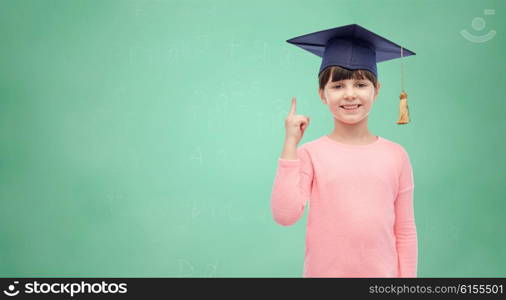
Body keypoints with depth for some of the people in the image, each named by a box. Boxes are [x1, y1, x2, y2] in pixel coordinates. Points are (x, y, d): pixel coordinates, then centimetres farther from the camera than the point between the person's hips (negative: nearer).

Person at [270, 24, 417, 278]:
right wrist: (290, 143, -17)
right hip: (325, 272, -1)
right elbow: (285, 215, -18)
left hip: (382, 274, 1)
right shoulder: (310, 153, -6)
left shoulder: (396, 155, -1)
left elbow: (405, 232, 3)